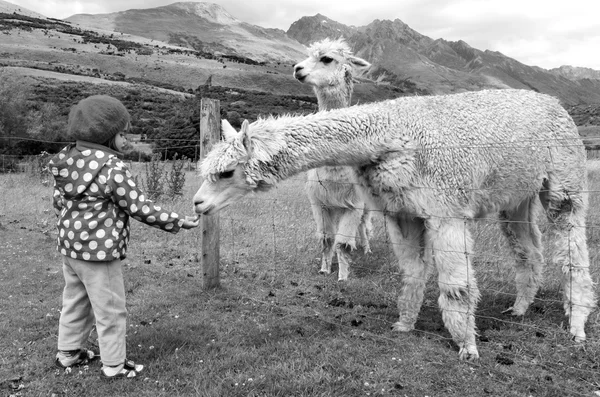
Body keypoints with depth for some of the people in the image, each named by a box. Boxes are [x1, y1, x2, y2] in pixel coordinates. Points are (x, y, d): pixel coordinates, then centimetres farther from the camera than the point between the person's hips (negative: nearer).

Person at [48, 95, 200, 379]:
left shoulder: (66, 160, 3)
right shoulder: (113, 169, -21)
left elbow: (58, 201, 12)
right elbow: (140, 208, -19)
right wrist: (179, 222, -10)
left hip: (69, 248, 8)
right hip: (99, 252, -8)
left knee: (75, 302, 24)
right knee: (110, 310, 6)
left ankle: (68, 353, 39)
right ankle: (114, 365, 18)